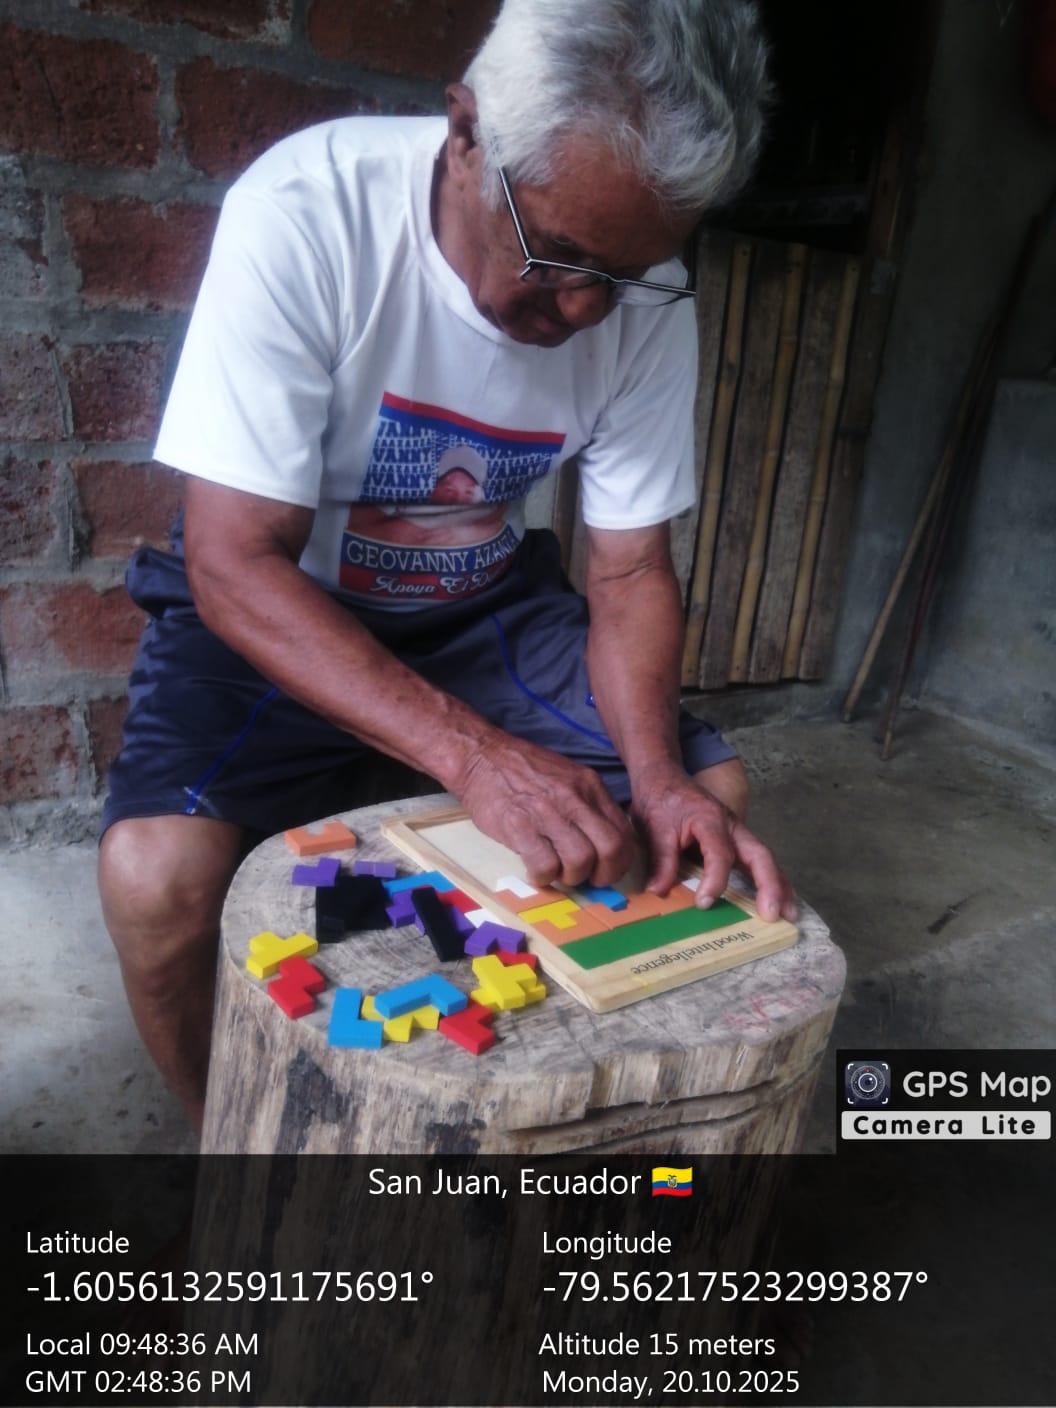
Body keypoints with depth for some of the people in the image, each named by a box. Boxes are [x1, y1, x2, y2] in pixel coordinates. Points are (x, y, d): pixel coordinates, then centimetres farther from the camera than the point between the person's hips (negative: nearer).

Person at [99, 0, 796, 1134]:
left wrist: (658, 774, -25)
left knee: (713, 794, -10)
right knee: (157, 874, -29)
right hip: (274, 611, -3)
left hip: (484, 607, 4)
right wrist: (473, 752, -38)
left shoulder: (645, 296, -12)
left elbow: (630, 571, -6)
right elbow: (234, 562, -26)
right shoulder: (306, 212, -24)